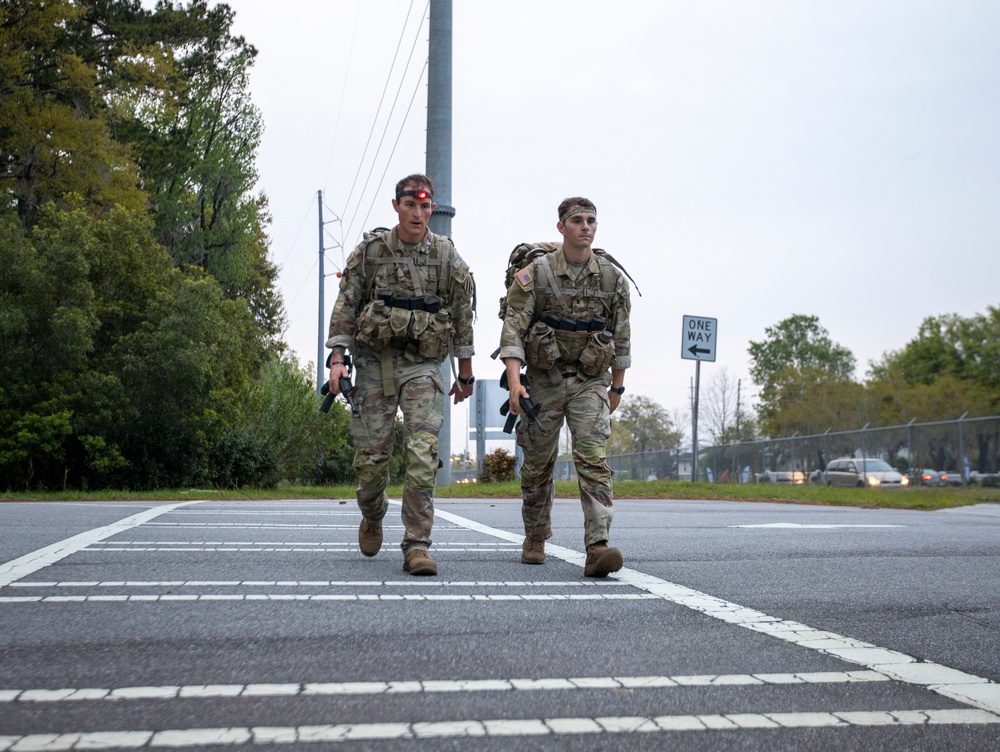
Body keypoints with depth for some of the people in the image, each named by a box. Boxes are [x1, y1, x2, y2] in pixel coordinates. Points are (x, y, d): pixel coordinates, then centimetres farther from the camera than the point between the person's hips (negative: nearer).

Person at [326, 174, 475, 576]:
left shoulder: (446, 255, 1)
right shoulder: (369, 250, 0)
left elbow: (463, 315, 8)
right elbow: (345, 306, 1)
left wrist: (465, 373, 9)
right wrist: (338, 358, -9)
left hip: (422, 365, 0)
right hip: (374, 362, 1)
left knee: (423, 453, -14)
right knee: (371, 454, 4)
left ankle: (417, 546, -9)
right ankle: (372, 517, 34)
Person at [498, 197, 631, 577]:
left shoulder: (613, 278, 2)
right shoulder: (535, 273, -6)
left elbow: (621, 336, 11)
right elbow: (513, 328, -11)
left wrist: (617, 387, 12)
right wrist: (514, 380, -22)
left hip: (591, 381, 1)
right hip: (544, 379, 0)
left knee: (594, 460, -14)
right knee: (538, 463, 9)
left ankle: (598, 548, -20)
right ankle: (535, 538, 29)